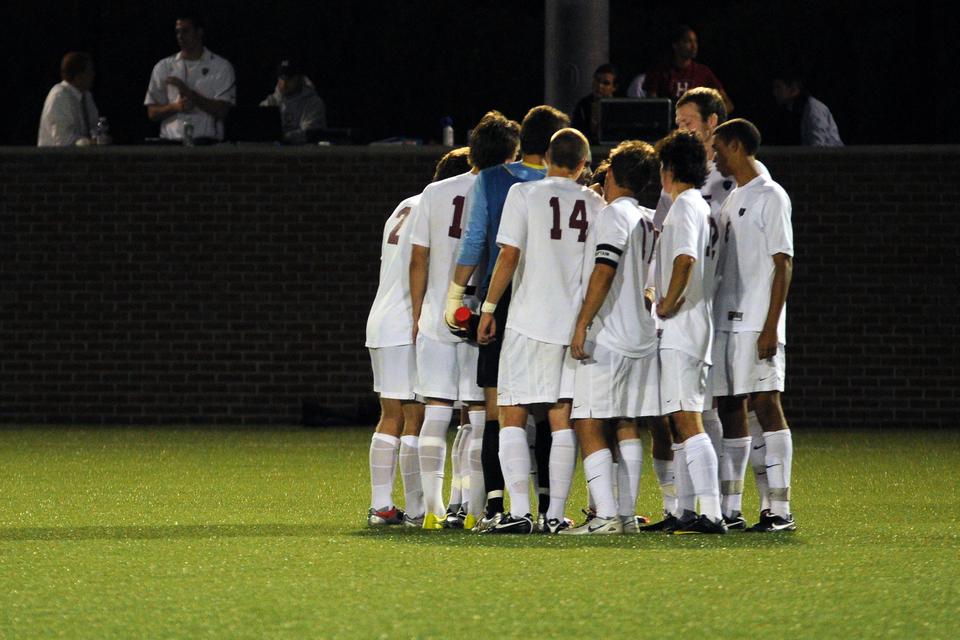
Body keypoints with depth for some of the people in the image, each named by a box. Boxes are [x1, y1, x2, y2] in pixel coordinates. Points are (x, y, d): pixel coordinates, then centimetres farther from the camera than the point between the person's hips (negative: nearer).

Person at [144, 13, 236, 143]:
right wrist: (176, 107, -6)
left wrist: (188, 93, -9)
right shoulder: (163, 67, 15)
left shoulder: (221, 67, 7)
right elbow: (152, 113, 13)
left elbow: (222, 111, -2)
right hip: (171, 141, 2)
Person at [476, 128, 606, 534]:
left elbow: (509, 257, -8)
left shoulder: (524, 194, -4)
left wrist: (489, 308, 0)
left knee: (512, 415, 1)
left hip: (531, 320, -3)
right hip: (578, 324, 3)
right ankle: (555, 514, 4)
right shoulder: (596, 205, 6)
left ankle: (520, 511, -10)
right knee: (562, 418, 6)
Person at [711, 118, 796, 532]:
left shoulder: (770, 197, -6)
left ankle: (780, 509, -14)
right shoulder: (732, 200, 20)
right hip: (727, 322, 9)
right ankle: (728, 509, 11)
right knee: (729, 408, 8)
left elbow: (783, 264, -11)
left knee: (766, 404, -12)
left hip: (757, 324, -9)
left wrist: (770, 327, -18)